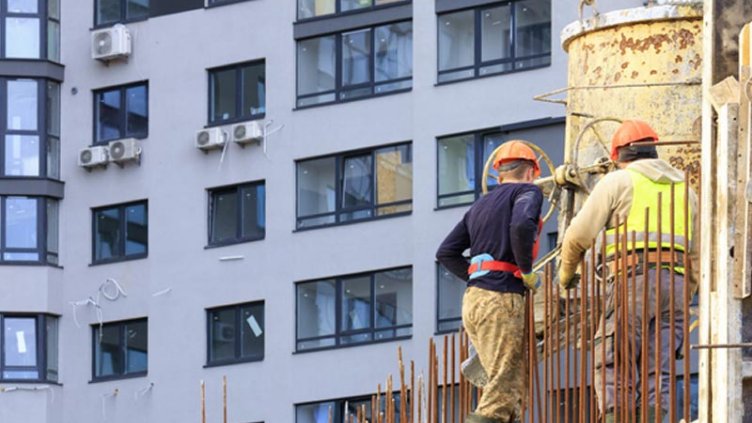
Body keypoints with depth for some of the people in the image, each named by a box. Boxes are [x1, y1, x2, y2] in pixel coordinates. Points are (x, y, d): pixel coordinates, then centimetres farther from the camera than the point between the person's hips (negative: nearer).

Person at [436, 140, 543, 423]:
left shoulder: (481, 204, 24)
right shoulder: (527, 191, 2)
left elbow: (446, 252, 20)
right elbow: (522, 225, -21)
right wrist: (527, 272, -9)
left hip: (474, 297, 8)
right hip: (501, 299, -8)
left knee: (511, 389, 11)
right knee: (500, 397, -12)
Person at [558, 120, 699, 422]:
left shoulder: (617, 182, 6)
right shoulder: (683, 189, 22)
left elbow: (579, 235, 1)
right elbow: (696, 253, 21)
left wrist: (566, 273, 18)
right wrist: (683, 298, 27)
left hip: (633, 279, -5)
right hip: (674, 281, 5)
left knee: (611, 364, -2)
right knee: (655, 372, 3)